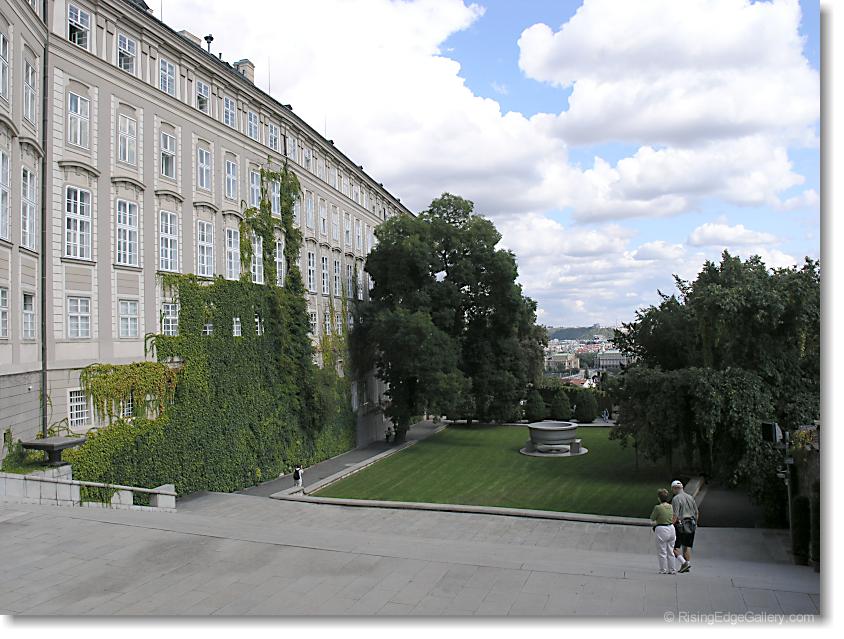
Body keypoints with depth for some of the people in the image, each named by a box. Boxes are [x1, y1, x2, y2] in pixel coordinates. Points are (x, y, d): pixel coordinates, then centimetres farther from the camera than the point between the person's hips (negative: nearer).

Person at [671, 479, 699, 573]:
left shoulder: (676, 499, -11)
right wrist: (694, 524, 25)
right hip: (691, 525, 7)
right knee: (687, 546, 12)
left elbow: (675, 515, -18)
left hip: (680, 525, -7)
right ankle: (688, 564, 11)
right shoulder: (690, 497, 11)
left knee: (675, 547, 0)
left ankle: (684, 562, -13)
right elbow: (697, 513, 15)